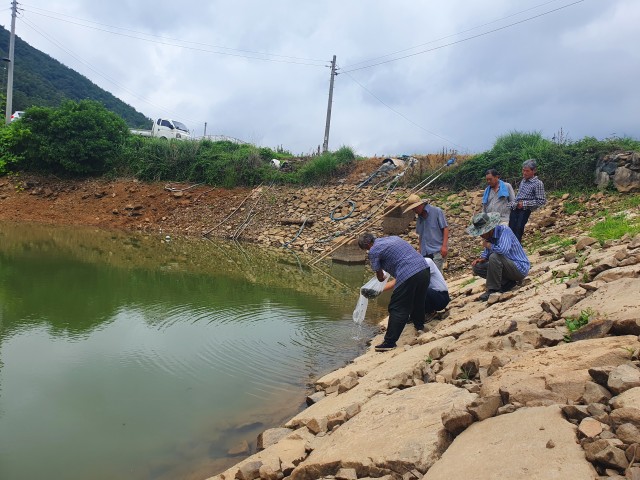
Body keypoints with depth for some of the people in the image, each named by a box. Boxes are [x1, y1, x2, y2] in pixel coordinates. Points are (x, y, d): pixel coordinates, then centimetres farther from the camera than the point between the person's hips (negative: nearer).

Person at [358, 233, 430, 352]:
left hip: (408, 276, -8)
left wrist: (382, 278, 32)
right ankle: (419, 325, 51)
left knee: (397, 309, 1)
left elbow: (380, 277, 9)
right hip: (424, 270, 8)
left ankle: (390, 342, 6)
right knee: (418, 300, 30)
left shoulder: (373, 251, 0)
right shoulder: (393, 238, 22)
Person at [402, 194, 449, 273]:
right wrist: (420, 251, 18)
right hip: (425, 253, 6)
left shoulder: (437, 211, -4)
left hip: (437, 250, -6)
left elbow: (445, 228, -6)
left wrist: (444, 246, -14)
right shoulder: (419, 218, 14)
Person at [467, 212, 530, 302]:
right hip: (509, 267, 9)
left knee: (495, 257, -32)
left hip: (520, 268, -9)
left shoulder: (504, 230, -22)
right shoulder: (489, 236, 0)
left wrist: (488, 245, -22)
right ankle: (507, 283, 1)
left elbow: (503, 250, -40)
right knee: (477, 267, 0)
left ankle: (493, 290, -19)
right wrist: (481, 258, -9)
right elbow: (486, 253, 14)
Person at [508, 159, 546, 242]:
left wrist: (525, 203, -16)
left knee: (518, 234, -6)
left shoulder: (538, 183, -10)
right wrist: (513, 203, 9)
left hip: (524, 211, -7)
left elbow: (542, 201, -13)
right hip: (514, 209, 7)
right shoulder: (523, 180, 12)